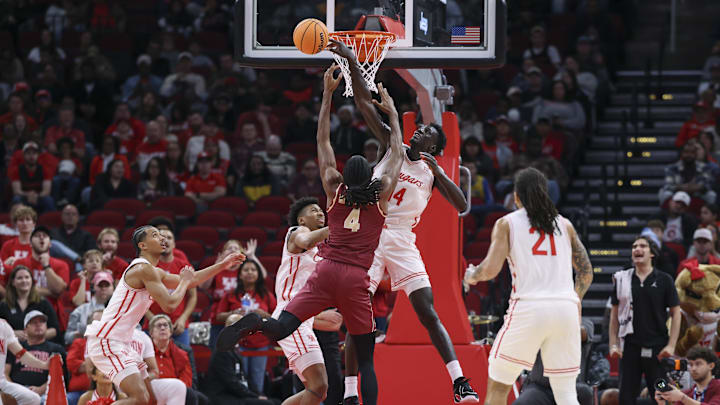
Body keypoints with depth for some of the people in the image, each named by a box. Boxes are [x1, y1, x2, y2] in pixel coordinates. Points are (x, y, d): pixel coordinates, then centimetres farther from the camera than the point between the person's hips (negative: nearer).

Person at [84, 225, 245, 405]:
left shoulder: (155, 272, 18)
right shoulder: (144, 269, -14)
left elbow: (190, 281, 29)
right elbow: (169, 305, -19)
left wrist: (223, 265, 27)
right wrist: (184, 281, -2)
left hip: (119, 344, 11)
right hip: (105, 342, -11)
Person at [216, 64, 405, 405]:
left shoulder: (335, 190, 14)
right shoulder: (381, 196, 10)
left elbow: (323, 142, 21)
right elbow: (397, 153, 23)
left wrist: (328, 95, 24)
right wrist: (391, 112, 35)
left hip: (327, 271, 1)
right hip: (357, 278, -1)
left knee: (281, 329, -12)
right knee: (366, 360, 4)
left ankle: (257, 324, -44)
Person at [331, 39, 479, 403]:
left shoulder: (433, 172, 9)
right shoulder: (394, 147, 8)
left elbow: (462, 206, -4)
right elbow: (365, 104, 1)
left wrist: (438, 172, -13)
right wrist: (352, 64, -10)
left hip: (402, 243, 0)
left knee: (428, 314, -8)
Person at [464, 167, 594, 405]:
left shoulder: (507, 223, 6)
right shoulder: (564, 224, 16)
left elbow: (491, 269, -5)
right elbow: (586, 273, 15)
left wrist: (471, 276, 17)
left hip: (528, 307, -3)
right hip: (565, 309, 3)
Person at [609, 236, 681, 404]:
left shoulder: (664, 280, 2)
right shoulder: (622, 279, 8)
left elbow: (675, 313, 2)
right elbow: (614, 314, 11)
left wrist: (671, 345, -6)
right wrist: (613, 344, 3)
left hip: (657, 348, -2)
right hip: (630, 347, 2)